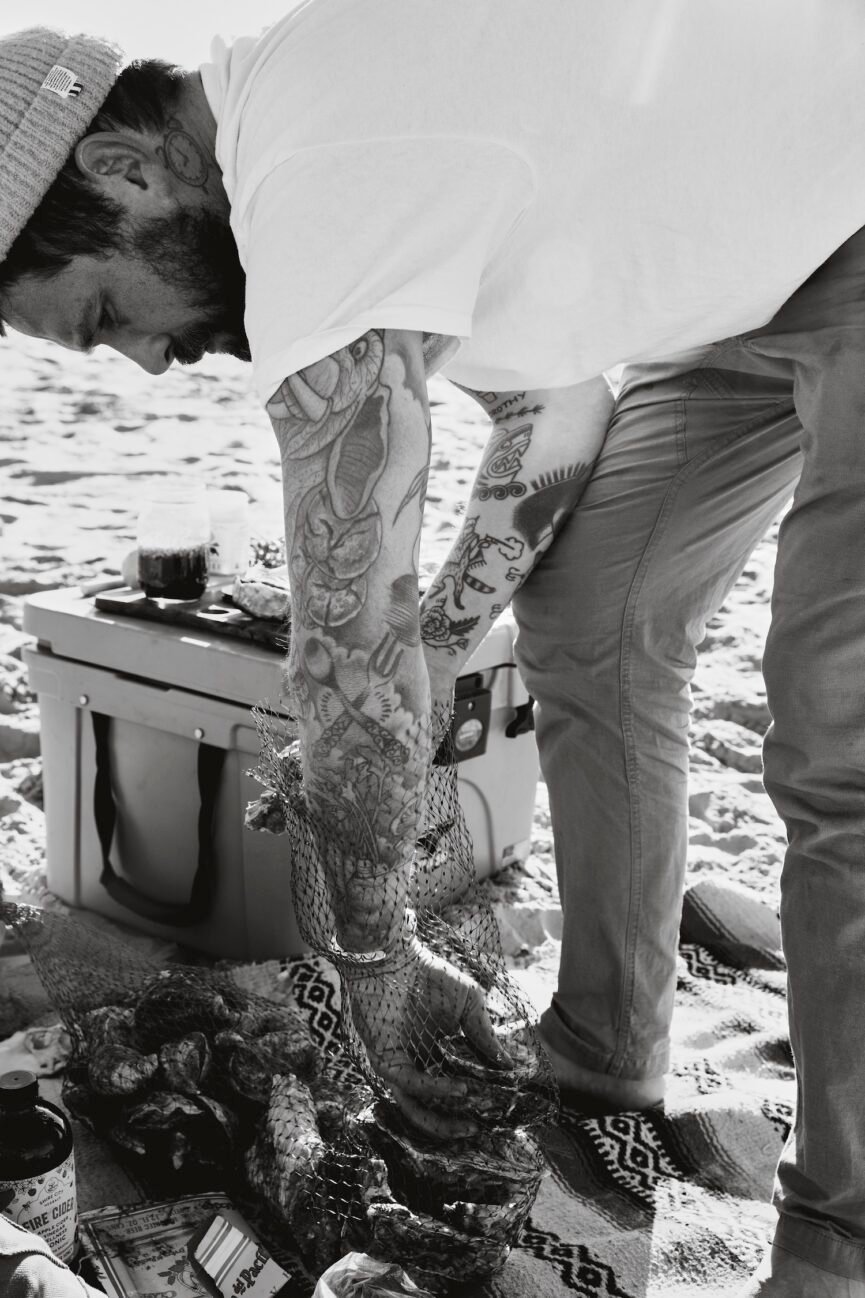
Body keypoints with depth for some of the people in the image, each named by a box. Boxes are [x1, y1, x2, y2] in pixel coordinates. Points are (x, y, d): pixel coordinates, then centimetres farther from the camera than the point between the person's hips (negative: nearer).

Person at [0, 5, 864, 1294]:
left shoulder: (318, 191, -28)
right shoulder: (309, 107, 3)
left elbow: (347, 644, -23)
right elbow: (550, 410, 9)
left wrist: (375, 949, -9)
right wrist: (441, 643, 5)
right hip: (753, 267, 10)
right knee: (585, 632, 7)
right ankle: (601, 1087, 18)